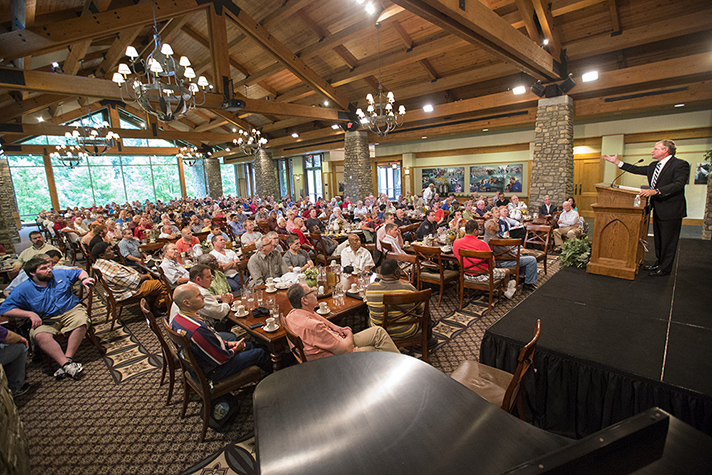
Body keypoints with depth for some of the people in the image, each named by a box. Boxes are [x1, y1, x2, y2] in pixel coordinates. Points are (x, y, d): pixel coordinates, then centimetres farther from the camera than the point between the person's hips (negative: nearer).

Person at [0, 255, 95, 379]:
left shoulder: (60, 274, 6)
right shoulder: (23, 289, 1)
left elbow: (78, 272, 22)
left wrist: (84, 279, -1)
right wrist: (30, 314, -14)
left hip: (71, 311, 0)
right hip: (45, 320, 0)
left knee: (81, 322, -34)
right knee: (40, 335, -34)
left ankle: (67, 359, -27)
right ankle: (67, 364, -36)